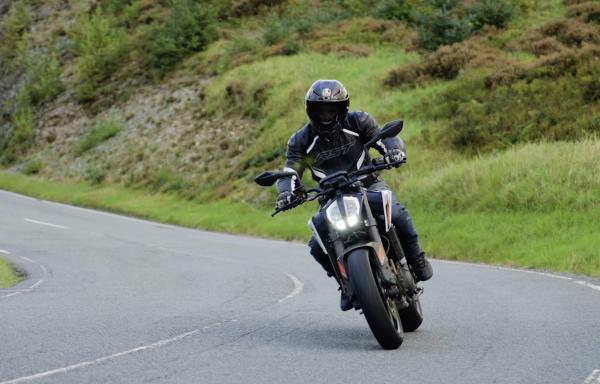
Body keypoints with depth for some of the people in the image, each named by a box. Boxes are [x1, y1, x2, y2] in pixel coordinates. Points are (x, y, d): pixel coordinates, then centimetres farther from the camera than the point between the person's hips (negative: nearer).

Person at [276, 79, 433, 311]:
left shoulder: (357, 122, -3)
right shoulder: (301, 142, -2)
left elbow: (384, 136, -5)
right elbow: (290, 171, -8)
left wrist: (393, 150, -30)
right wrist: (286, 192, -31)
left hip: (368, 185, -1)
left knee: (396, 213, -32)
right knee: (318, 247, -18)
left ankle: (416, 258, -8)